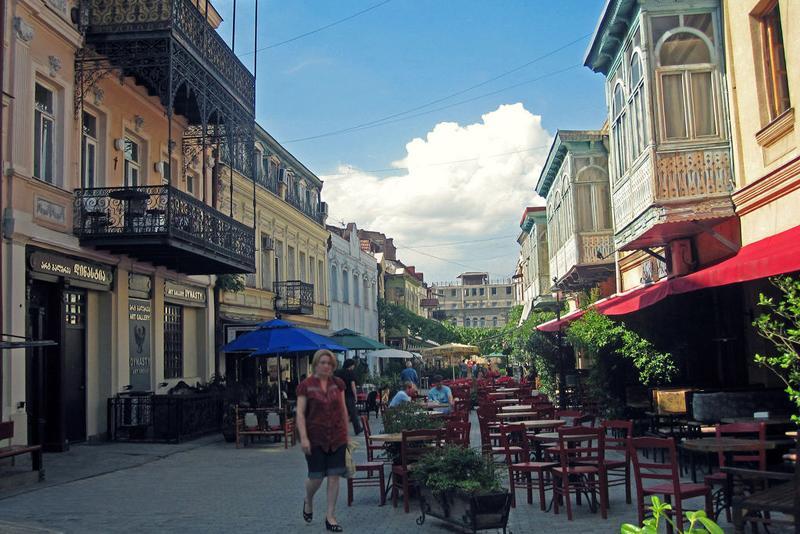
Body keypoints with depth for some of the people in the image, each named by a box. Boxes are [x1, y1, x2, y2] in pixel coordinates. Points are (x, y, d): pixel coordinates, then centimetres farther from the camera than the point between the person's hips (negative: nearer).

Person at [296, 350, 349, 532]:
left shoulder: (338, 384, 6)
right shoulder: (306, 385, -4)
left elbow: (343, 409, 12)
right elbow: (300, 413, -7)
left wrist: (347, 433, 11)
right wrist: (303, 437, -14)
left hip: (337, 438, 3)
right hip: (316, 439, -3)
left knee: (334, 476, 1)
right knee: (316, 477, 1)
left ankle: (330, 517, 11)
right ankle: (308, 501, 34)